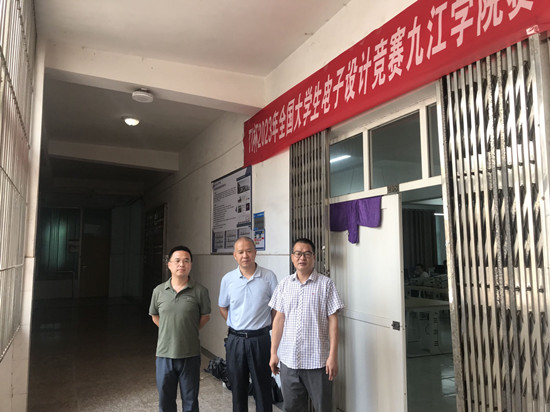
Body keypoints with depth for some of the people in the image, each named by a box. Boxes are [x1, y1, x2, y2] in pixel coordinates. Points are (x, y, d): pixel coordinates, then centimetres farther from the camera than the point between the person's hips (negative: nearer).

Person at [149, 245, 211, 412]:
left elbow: (205, 316, 3)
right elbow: (155, 316, 13)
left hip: (190, 355, -2)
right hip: (164, 354, 2)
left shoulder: (200, 291, -9)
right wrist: (169, 331, 10)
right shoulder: (159, 291, -1)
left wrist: (189, 332, 6)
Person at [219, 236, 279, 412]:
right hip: (235, 339, 2)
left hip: (260, 339, -2)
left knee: (262, 387, 8)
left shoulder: (268, 276, -6)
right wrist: (235, 326, 6)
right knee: (237, 386, 14)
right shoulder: (228, 279, 1)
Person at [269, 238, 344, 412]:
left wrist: (333, 355, -9)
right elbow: (279, 319, 8)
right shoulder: (284, 285, 6)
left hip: (317, 360, -3)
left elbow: (333, 321, -5)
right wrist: (273, 353, 7)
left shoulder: (326, 284, -4)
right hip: (288, 359, 3)